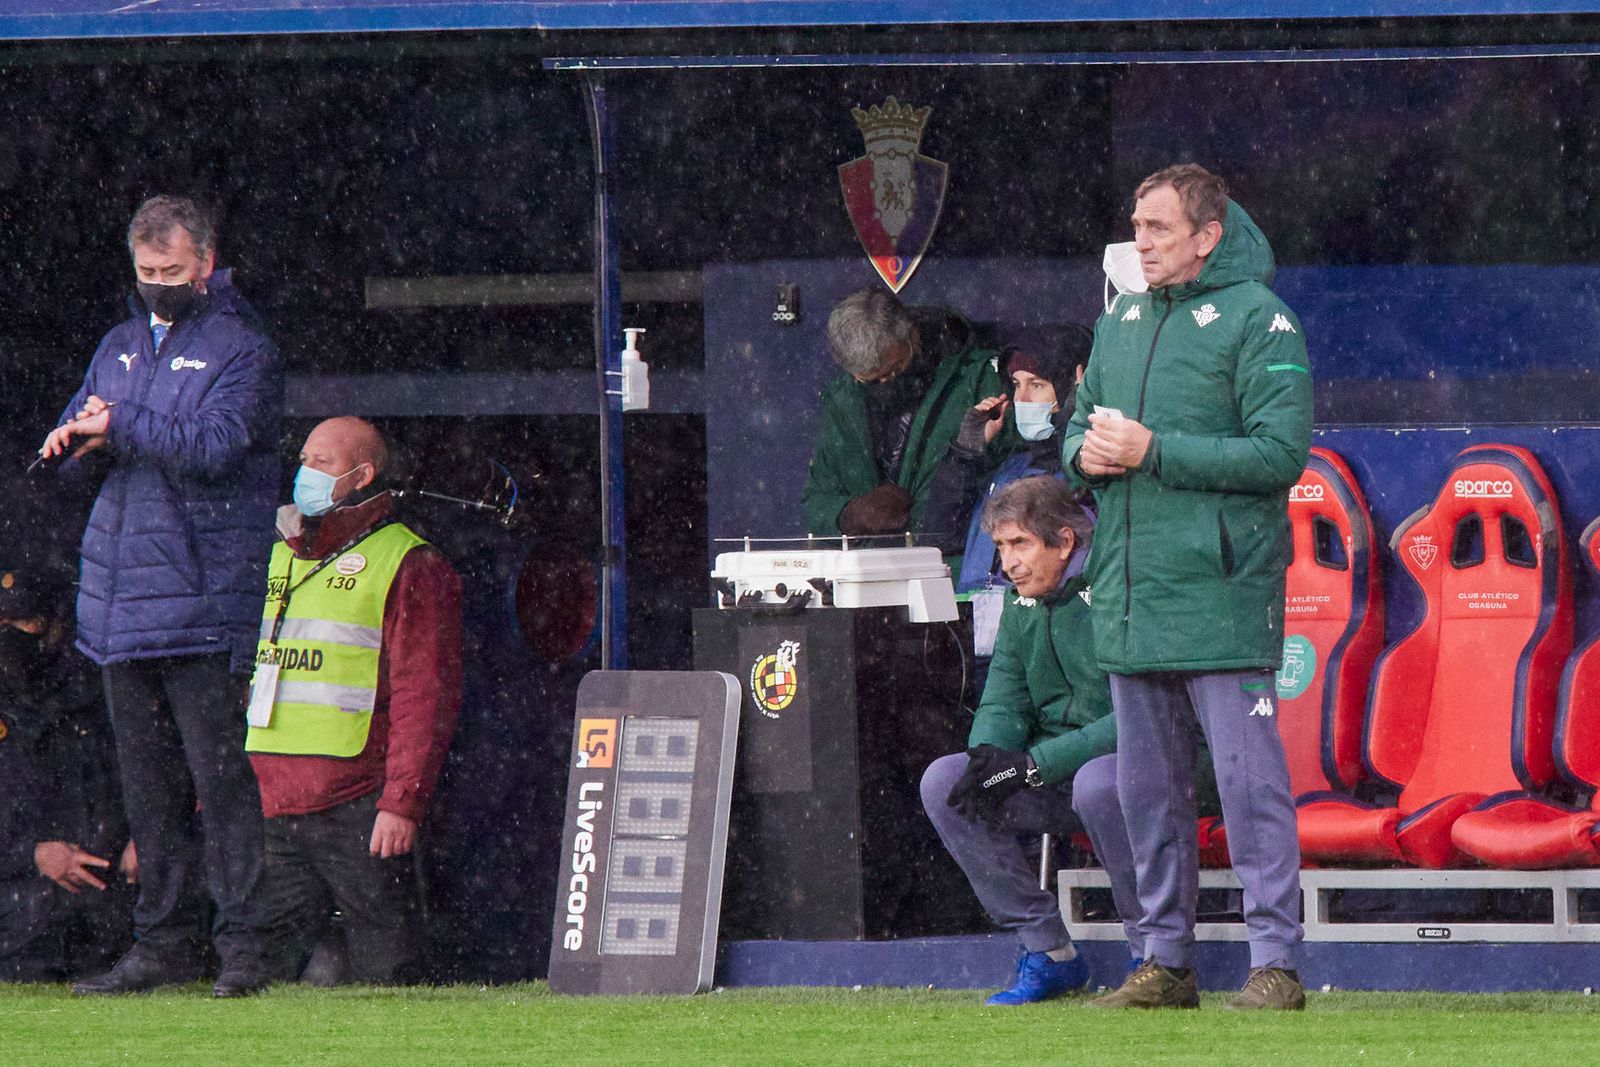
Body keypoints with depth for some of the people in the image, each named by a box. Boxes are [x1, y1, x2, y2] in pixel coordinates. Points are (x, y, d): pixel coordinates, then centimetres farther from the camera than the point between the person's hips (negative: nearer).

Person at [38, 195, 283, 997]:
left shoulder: (241, 351, -2)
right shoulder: (120, 348, 19)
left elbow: (215, 447, -17)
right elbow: (64, 450, 17)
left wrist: (120, 428, -13)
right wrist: (79, 437, -6)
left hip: (202, 600, -7)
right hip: (120, 596, 7)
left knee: (220, 775, -9)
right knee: (148, 782, 9)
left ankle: (243, 944, -8)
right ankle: (165, 943, 13)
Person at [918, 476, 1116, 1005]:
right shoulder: (1021, 605, 9)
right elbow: (1002, 703, 10)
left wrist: (1034, 764, -26)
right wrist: (988, 754, -16)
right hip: (1055, 780, 7)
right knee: (943, 782, -12)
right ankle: (1048, 954, -9)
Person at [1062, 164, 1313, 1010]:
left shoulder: (1256, 319, -6)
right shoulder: (1121, 320, 16)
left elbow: (1280, 452, -14)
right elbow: (1081, 425, 23)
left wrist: (1153, 451, -17)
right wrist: (1086, 453, -2)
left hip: (1221, 592, -7)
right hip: (1129, 592, 7)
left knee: (1248, 777, -8)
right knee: (1147, 784, 10)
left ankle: (1275, 960, -6)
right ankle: (1166, 959, 16)